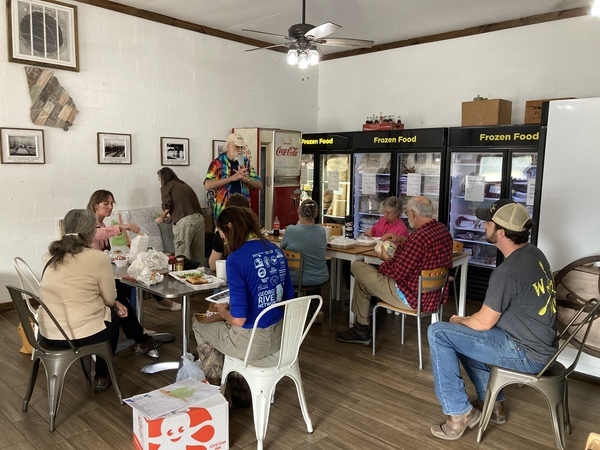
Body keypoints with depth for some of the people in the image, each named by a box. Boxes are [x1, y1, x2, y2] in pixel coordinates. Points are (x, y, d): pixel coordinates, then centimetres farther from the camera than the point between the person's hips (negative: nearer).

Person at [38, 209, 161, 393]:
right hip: (81, 335, -6)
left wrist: (116, 304, 16)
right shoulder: (98, 258, -15)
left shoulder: (53, 257, 7)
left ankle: (141, 341, 44)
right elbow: (110, 299, -5)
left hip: (48, 334, 6)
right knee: (116, 311, 25)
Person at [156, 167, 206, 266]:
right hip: (199, 217, 6)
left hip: (185, 221, -6)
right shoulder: (184, 185, 27)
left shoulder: (166, 186, 9)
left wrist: (162, 218, 16)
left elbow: (167, 207, -3)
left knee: (183, 257, -3)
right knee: (198, 256, 10)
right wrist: (172, 217, 40)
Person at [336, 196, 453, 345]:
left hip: (413, 298, -10)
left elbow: (398, 272, -23)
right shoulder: (443, 230, 1)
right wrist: (401, 240, 12)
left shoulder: (420, 236, -28)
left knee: (357, 267, 1)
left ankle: (361, 330, 16)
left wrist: (386, 258, -4)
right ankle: (360, 328, 32)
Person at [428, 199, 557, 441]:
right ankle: (492, 402, 27)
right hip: (539, 342, 10)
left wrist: (459, 320, 4)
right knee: (465, 333, 23)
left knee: (438, 333, -12)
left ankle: (459, 412, -1)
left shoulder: (507, 271, -26)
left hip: (526, 354, -9)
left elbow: (484, 322, -17)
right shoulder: (534, 252, 3)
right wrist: (467, 321, 11)